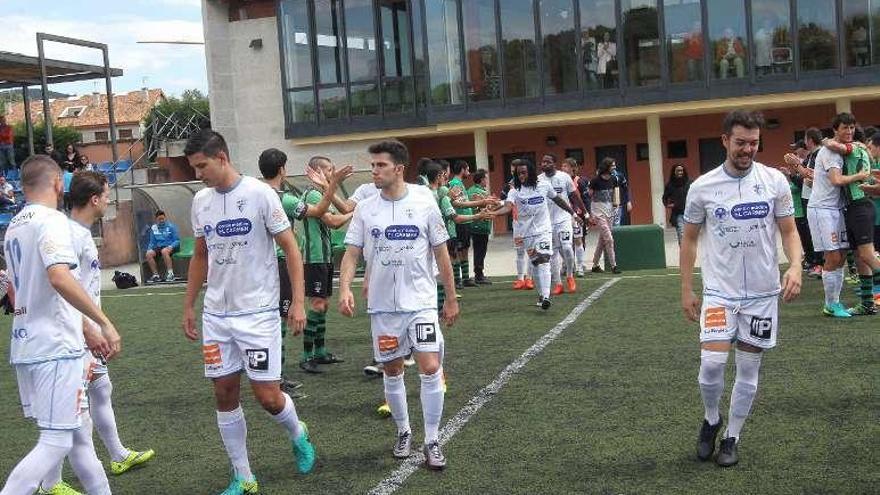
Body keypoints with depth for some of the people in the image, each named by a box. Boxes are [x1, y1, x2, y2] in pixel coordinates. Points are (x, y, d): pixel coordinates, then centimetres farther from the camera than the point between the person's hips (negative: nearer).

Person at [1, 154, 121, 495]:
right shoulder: (51, 220, -11)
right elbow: (60, 278, -28)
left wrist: (84, 330, 23)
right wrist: (105, 323, -23)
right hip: (56, 348, -9)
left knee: (79, 432, 16)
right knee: (56, 442, -6)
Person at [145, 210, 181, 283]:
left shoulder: (171, 226, 1)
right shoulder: (153, 228, 13)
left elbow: (177, 240, -2)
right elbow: (152, 242, 18)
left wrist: (171, 246, -20)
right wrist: (149, 248, -2)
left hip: (169, 247, -4)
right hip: (158, 247, 4)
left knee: (164, 251, -38)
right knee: (148, 254, -25)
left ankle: (170, 273, -34)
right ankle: (156, 275, -18)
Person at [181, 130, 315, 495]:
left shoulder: (259, 194, -10)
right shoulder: (200, 201, 6)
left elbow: (290, 248, -8)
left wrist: (298, 302, -14)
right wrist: (189, 306, 15)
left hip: (257, 312, -5)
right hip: (215, 314, 5)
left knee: (267, 396, -5)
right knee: (225, 393, 5)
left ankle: (298, 436, 28)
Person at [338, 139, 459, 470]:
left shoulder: (424, 204, -5)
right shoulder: (365, 209, 0)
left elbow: (441, 254, 2)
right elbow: (351, 253, 1)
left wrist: (451, 299, 4)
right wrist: (344, 288, -16)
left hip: (421, 302, -2)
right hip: (382, 305, 2)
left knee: (430, 368, -11)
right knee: (392, 370, 11)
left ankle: (432, 440, 3)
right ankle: (403, 432, 31)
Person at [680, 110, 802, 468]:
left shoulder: (775, 181, -3)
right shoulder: (702, 187, -4)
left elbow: (789, 231, 4)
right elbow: (689, 239, 6)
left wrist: (795, 266, -15)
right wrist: (686, 290, 4)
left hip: (763, 292, 1)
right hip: (719, 291, -1)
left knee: (748, 369, 7)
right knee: (712, 362, -14)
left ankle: (732, 438, 24)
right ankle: (711, 419, 16)